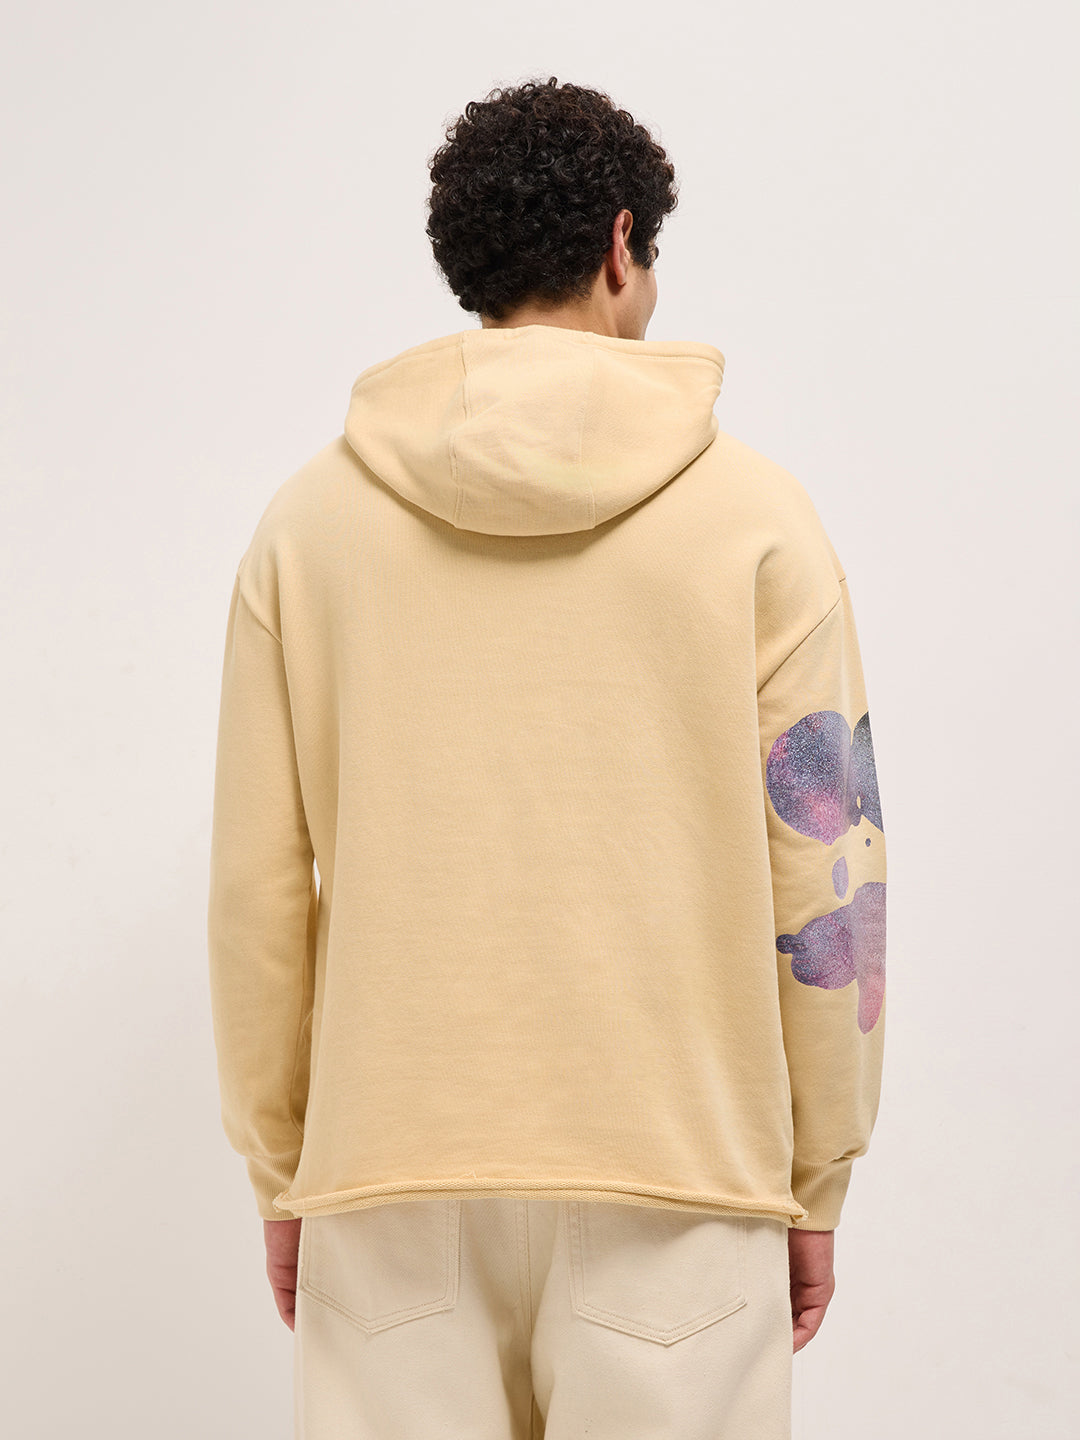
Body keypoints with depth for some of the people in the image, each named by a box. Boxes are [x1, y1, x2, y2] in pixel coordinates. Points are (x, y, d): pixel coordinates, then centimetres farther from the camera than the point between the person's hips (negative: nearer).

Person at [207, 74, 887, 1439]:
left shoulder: (308, 519, 2)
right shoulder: (754, 517, -2)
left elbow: (258, 888, 2)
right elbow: (823, 878, -2)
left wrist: (282, 1171, 12)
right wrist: (814, 1180, 8)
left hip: (389, 1181, 2)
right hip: (674, 1173, -1)